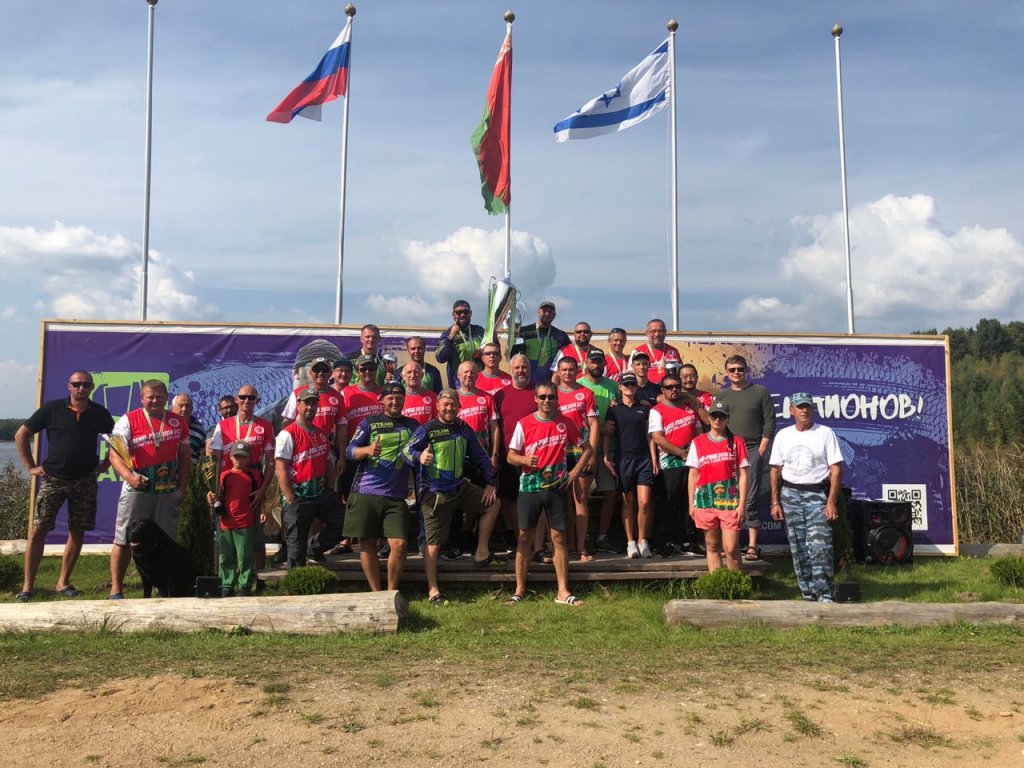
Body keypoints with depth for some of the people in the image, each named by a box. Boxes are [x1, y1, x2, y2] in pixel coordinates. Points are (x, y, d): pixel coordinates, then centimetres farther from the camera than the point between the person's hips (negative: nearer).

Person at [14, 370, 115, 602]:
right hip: (53, 478, -2)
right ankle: (27, 586, 4)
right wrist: (31, 467, -1)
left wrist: (104, 465, 5)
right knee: (38, 531, -5)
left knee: (77, 532, 6)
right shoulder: (52, 408, -3)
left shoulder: (99, 413, 2)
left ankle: (63, 582, 18)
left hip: (85, 481, 2)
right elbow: (21, 435, 3)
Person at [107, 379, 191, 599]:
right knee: (124, 540, 0)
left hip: (169, 492, 3)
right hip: (137, 489, -3)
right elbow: (114, 454, -9)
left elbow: (185, 455, 14)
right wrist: (129, 476, -25)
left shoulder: (178, 422, 9)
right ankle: (116, 590, 9)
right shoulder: (128, 420, -1)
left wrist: (183, 486, 6)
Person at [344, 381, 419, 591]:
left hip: (396, 496, 1)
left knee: (399, 544, -8)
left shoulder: (412, 425, 14)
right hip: (365, 492, -1)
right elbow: (350, 450, 0)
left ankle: (391, 592, 8)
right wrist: (368, 450, -20)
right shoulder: (369, 423, 8)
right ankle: (376, 593, 14)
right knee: (367, 543, 2)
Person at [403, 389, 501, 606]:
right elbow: (407, 450, -17)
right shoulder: (427, 429, -9)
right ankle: (433, 591, 6)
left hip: (460, 486, 6)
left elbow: (480, 456, 12)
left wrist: (489, 482, 7)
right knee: (434, 544, -2)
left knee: (492, 503, 9)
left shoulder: (464, 430, 7)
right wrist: (419, 456, -39)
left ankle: (482, 552, 15)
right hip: (435, 494, -6)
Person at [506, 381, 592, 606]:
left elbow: (587, 449, 12)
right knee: (525, 537, 2)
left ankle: (563, 592, 9)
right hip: (529, 487, -1)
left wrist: (575, 472, 2)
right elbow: (511, 456, -1)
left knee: (559, 537, 2)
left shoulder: (565, 423, 2)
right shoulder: (524, 424, -1)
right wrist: (524, 459, -22)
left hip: (556, 487, 1)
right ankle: (520, 590, 11)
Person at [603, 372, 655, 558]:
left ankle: (643, 542, 5)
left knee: (644, 502, -6)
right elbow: (607, 433, 5)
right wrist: (606, 456, -6)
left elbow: (649, 434, 10)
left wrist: (653, 458, 3)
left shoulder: (645, 409, 12)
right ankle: (630, 543, 8)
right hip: (623, 459, -1)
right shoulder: (614, 410, 8)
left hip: (644, 459, 1)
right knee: (628, 503, 3)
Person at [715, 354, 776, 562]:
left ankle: (752, 546, -3)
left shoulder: (760, 392, 6)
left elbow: (770, 421, 2)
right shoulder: (722, 396, 14)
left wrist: (761, 449, -5)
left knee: (751, 499, -5)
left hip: (753, 451, -3)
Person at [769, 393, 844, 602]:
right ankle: (808, 594, 15)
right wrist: (775, 502, 5)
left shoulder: (825, 433, -1)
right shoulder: (783, 435, 9)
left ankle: (826, 595, -4)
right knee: (798, 548, 6)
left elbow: (836, 469, -4)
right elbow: (776, 470, 11)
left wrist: (831, 501, -12)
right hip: (790, 495, 4)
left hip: (817, 495, -3)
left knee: (819, 547, -12)